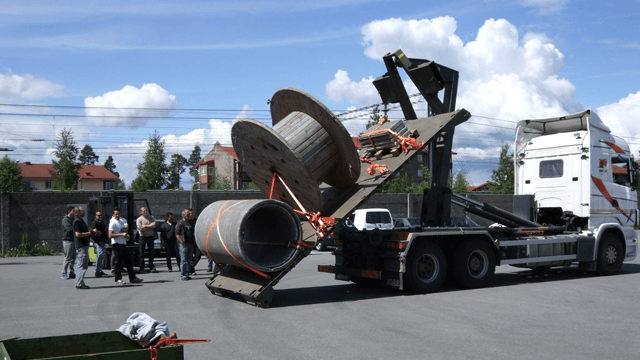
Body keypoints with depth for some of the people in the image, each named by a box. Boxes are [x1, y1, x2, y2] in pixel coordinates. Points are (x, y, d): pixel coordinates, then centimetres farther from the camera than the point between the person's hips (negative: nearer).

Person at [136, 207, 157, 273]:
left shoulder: (151, 218, 6)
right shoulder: (139, 219, 0)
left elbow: (154, 225, -9)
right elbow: (140, 229, -12)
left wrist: (145, 226, -12)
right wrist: (149, 226, -8)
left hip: (150, 236, 2)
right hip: (142, 237, -2)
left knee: (151, 252, 5)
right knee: (141, 253, -3)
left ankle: (151, 267, 11)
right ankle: (141, 268, 1)